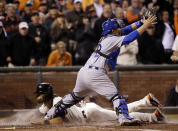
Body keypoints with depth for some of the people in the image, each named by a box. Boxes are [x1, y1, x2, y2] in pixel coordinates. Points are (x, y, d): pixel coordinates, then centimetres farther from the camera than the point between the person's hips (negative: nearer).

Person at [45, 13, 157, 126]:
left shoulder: (106, 37, 17)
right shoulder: (112, 40, -8)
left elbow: (125, 30, 22)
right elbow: (130, 37, -14)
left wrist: (141, 22, 18)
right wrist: (146, 25, -8)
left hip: (83, 72, 9)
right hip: (95, 74, -9)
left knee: (76, 95, 27)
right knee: (115, 95, -11)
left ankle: (52, 113, 36)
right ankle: (124, 117, -29)